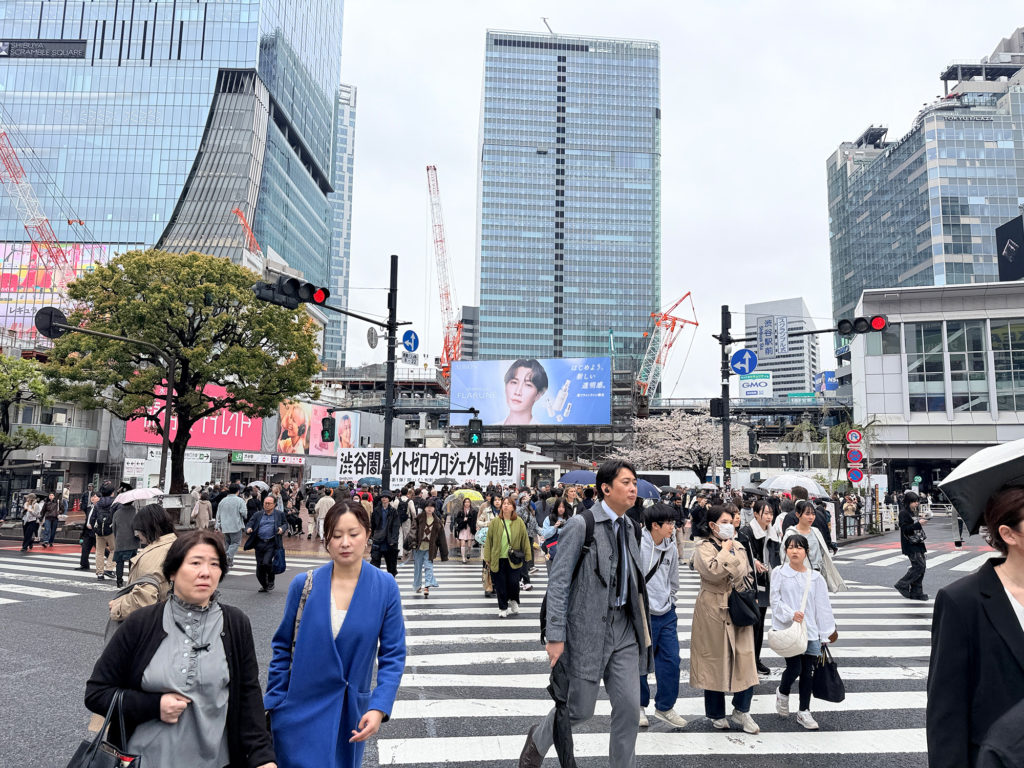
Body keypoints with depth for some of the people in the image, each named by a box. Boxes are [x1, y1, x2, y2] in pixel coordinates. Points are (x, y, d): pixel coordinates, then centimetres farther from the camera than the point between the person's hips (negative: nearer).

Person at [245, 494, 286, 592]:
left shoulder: (279, 514, 6)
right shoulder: (258, 515, 10)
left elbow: (285, 523, 16)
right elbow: (249, 523, 7)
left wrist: (282, 529, -6)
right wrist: (248, 529, -16)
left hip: (272, 544, -3)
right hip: (259, 543, 3)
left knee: (266, 562, -20)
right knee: (259, 566, 7)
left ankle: (271, 582, 6)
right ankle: (264, 585, 30)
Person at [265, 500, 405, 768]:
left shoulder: (385, 588, -10)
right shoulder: (303, 585, -9)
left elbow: (393, 655, -7)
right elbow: (282, 648, 1)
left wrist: (379, 708, -17)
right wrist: (273, 704, 0)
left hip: (351, 715, 1)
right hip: (300, 709, -1)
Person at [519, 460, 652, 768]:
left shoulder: (627, 525, 8)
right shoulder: (581, 524, -13)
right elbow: (558, 582, -13)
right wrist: (555, 636, -16)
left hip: (624, 627, 6)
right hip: (589, 628, -6)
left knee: (628, 706, 3)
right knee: (580, 710, 6)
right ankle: (539, 739, 36)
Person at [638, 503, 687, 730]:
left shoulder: (671, 547, 5)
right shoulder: (637, 545, -16)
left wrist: (669, 602, 15)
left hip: (666, 615, 6)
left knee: (671, 660, 8)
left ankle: (665, 707, 24)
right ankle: (639, 706, 26)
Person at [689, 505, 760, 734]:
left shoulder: (737, 546, 13)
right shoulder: (704, 548, -7)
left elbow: (747, 574, 22)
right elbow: (713, 571, -26)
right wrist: (725, 551, -14)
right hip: (713, 610, -5)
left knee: (745, 658, 0)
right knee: (715, 660, 3)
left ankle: (742, 710, 15)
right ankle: (716, 714, 18)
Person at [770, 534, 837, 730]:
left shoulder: (815, 578, 4)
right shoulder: (779, 573, -3)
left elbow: (823, 607, 6)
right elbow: (775, 601, -5)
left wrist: (826, 634, 5)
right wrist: (790, 614, -20)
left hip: (810, 632, 3)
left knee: (808, 672, 7)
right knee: (794, 667, -9)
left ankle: (804, 712, 24)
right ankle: (782, 693, 23)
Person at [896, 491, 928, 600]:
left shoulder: (913, 512, 16)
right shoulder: (903, 513, -12)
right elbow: (905, 529, -21)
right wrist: (918, 524, -25)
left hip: (917, 543, 9)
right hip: (910, 545, -9)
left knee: (921, 567, 7)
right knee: (919, 566, -14)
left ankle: (916, 593, 12)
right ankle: (902, 585, -4)